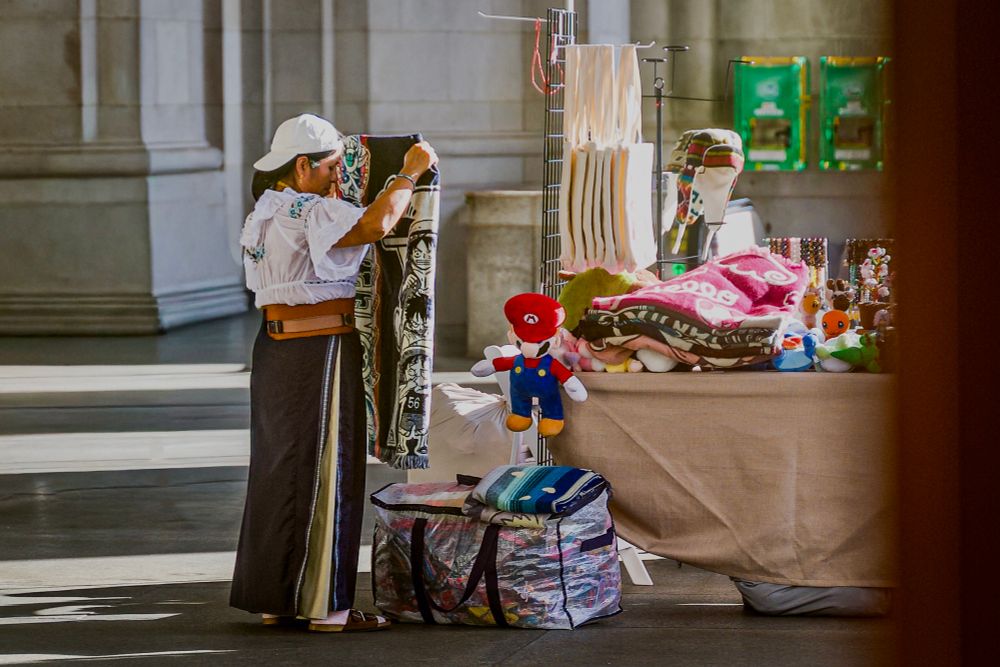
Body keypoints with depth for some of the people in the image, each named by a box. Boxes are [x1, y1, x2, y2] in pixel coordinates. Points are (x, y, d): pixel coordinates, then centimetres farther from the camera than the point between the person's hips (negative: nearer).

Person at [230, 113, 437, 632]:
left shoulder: (264, 213, 15)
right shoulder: (310, 212, -16)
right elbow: (375, 224, -30)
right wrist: (410, 173, -18)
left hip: (276, 349, 10)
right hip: (320, 352, -10)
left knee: (280, 471, 13)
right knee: (324, 473, -5)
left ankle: (274, 599, 19)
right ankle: (325, 606, -2)